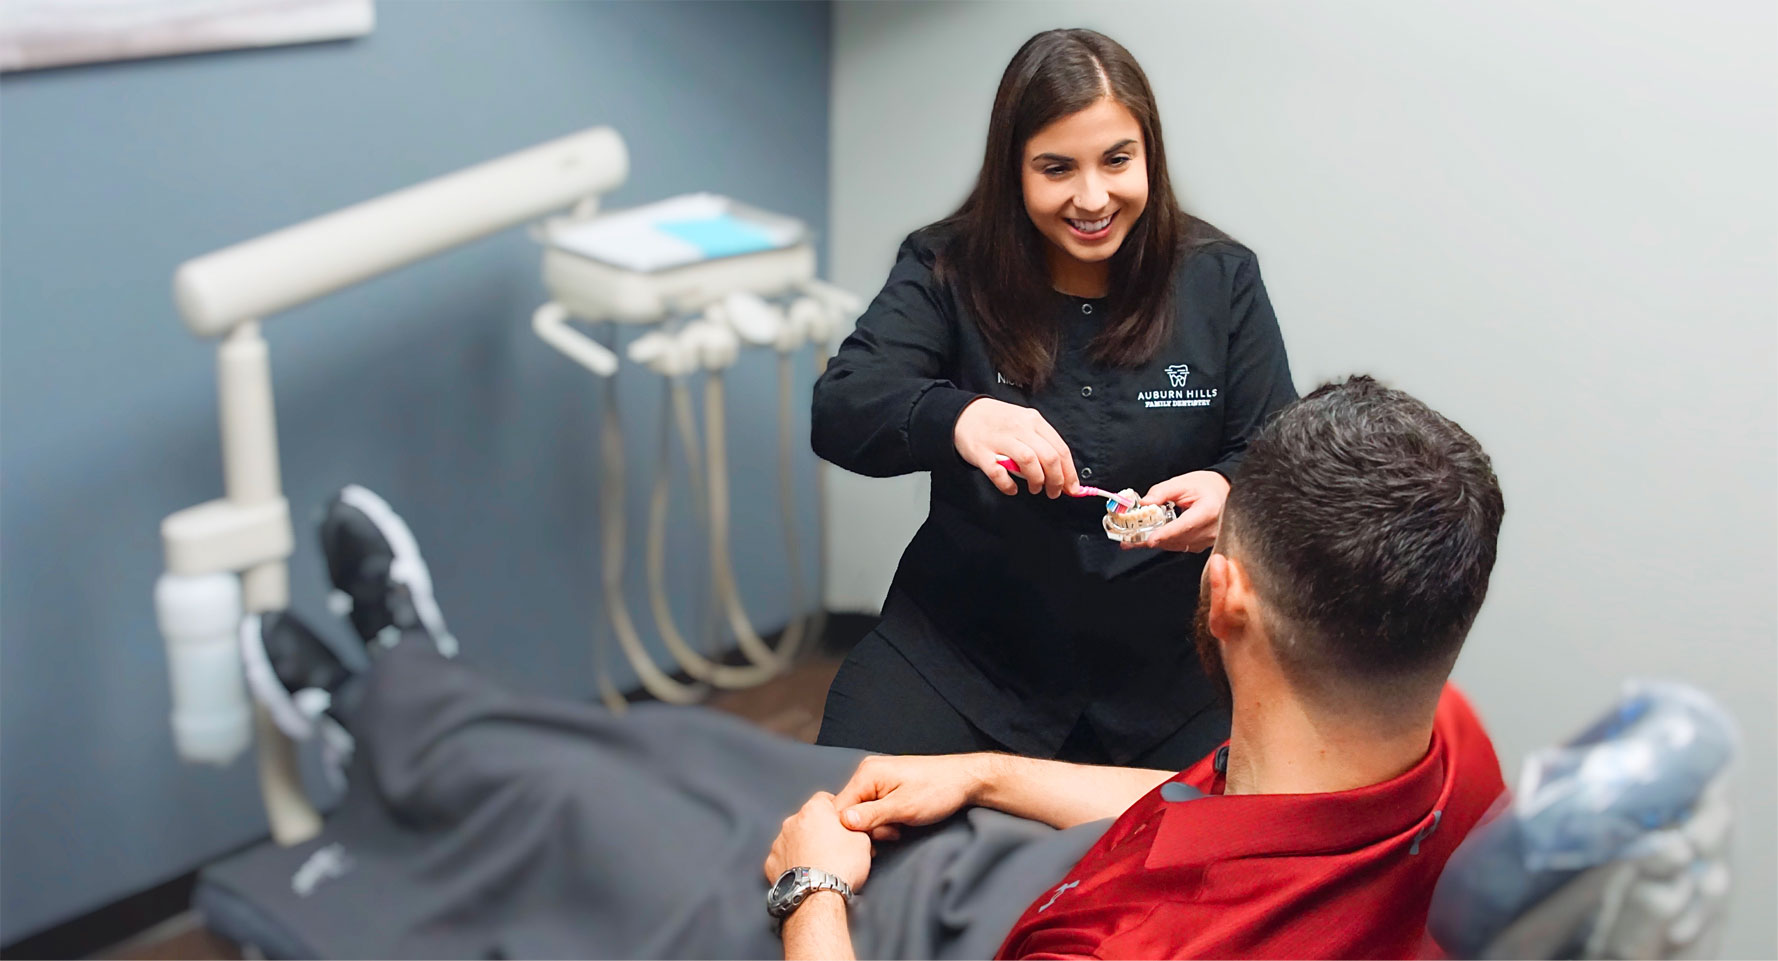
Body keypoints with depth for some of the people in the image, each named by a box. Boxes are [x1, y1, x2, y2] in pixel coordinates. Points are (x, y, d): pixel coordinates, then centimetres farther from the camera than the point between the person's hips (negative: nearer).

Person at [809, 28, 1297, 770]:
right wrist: (955, 418, -37)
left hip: (1166, 657, 1)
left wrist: (1228, 493, -25)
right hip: (965, 648, -1)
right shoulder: (945, 270, -3)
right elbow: (839, 410, -15)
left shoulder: (1221, 278, 1)